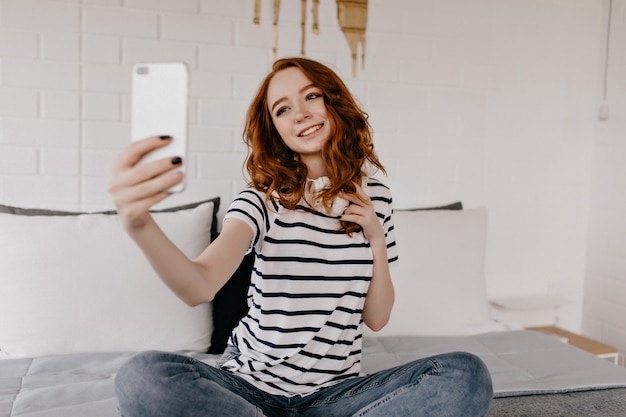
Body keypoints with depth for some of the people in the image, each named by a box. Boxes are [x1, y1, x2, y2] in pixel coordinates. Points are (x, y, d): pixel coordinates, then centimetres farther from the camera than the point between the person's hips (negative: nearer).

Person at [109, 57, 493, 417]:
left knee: (468, 376, -23)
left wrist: (377, 242, -8)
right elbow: (201, 286, -27)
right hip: (250, 385, -2)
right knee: (143, 377, -32)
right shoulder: (265, 200, -7)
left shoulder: (374, 198, 4)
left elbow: (377, 319, 7)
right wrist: (140, 224, -46)